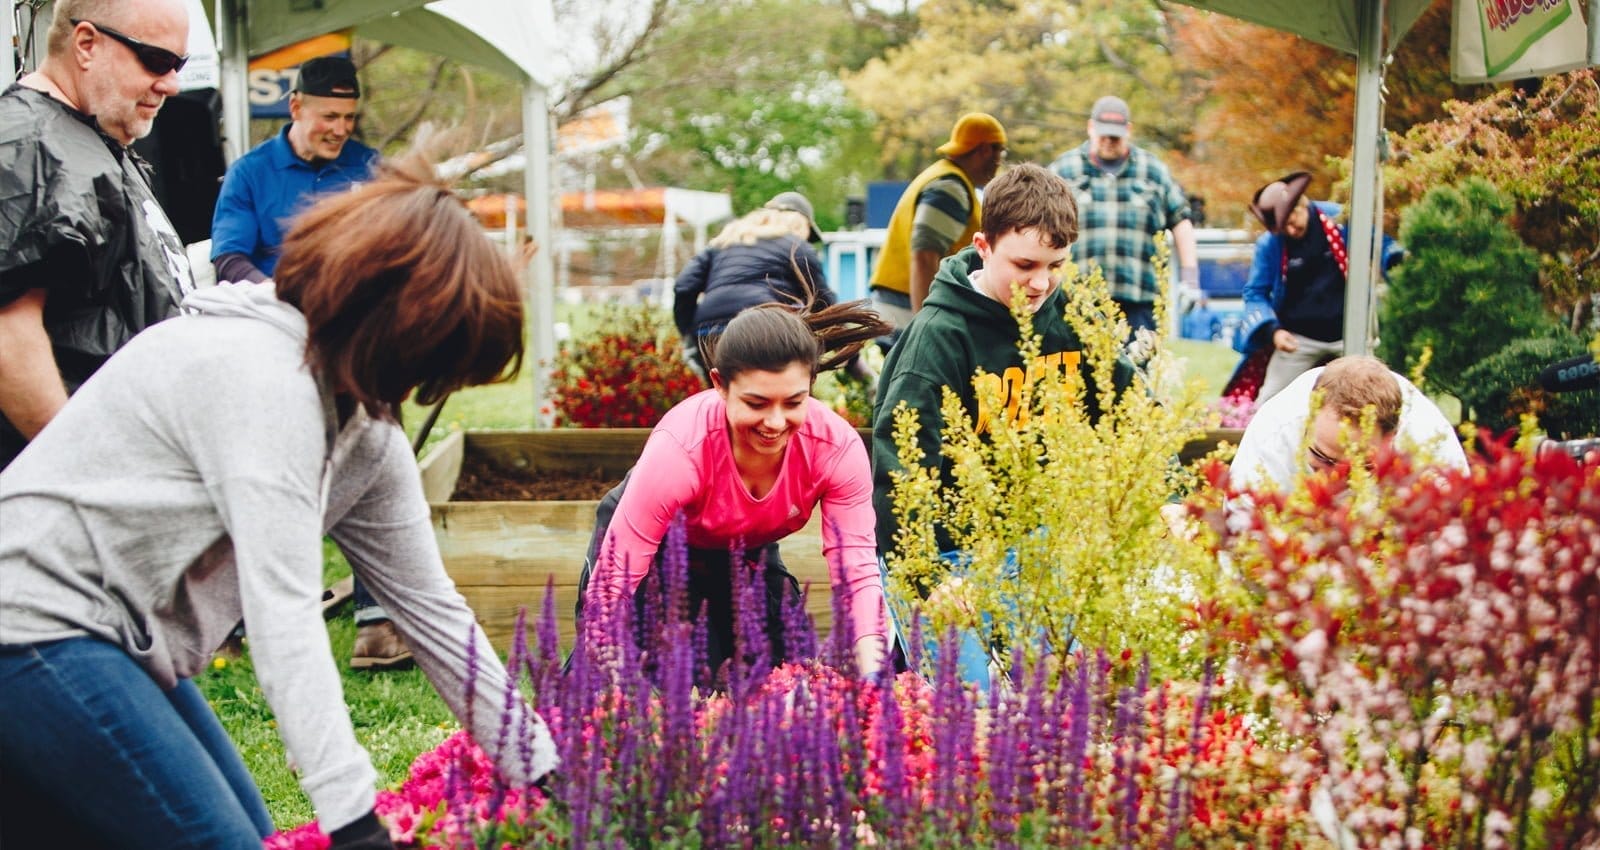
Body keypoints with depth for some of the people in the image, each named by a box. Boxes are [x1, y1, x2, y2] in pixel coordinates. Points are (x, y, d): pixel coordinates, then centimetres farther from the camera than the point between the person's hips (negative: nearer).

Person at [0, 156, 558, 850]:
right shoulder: (260, 372, -22)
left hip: (120, 638, 10)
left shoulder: (366, 429, 6)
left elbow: (427, 605, 6)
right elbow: (284, 611, -29)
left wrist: (547, 773, 3)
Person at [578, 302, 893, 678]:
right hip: (654, 548, -3)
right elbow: (612, 583, -38)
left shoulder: (837, 446, -30)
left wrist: (871, 679, -44)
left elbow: (858, 570, -29)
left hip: (746, 554, 4)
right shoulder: (679, 449, -39)